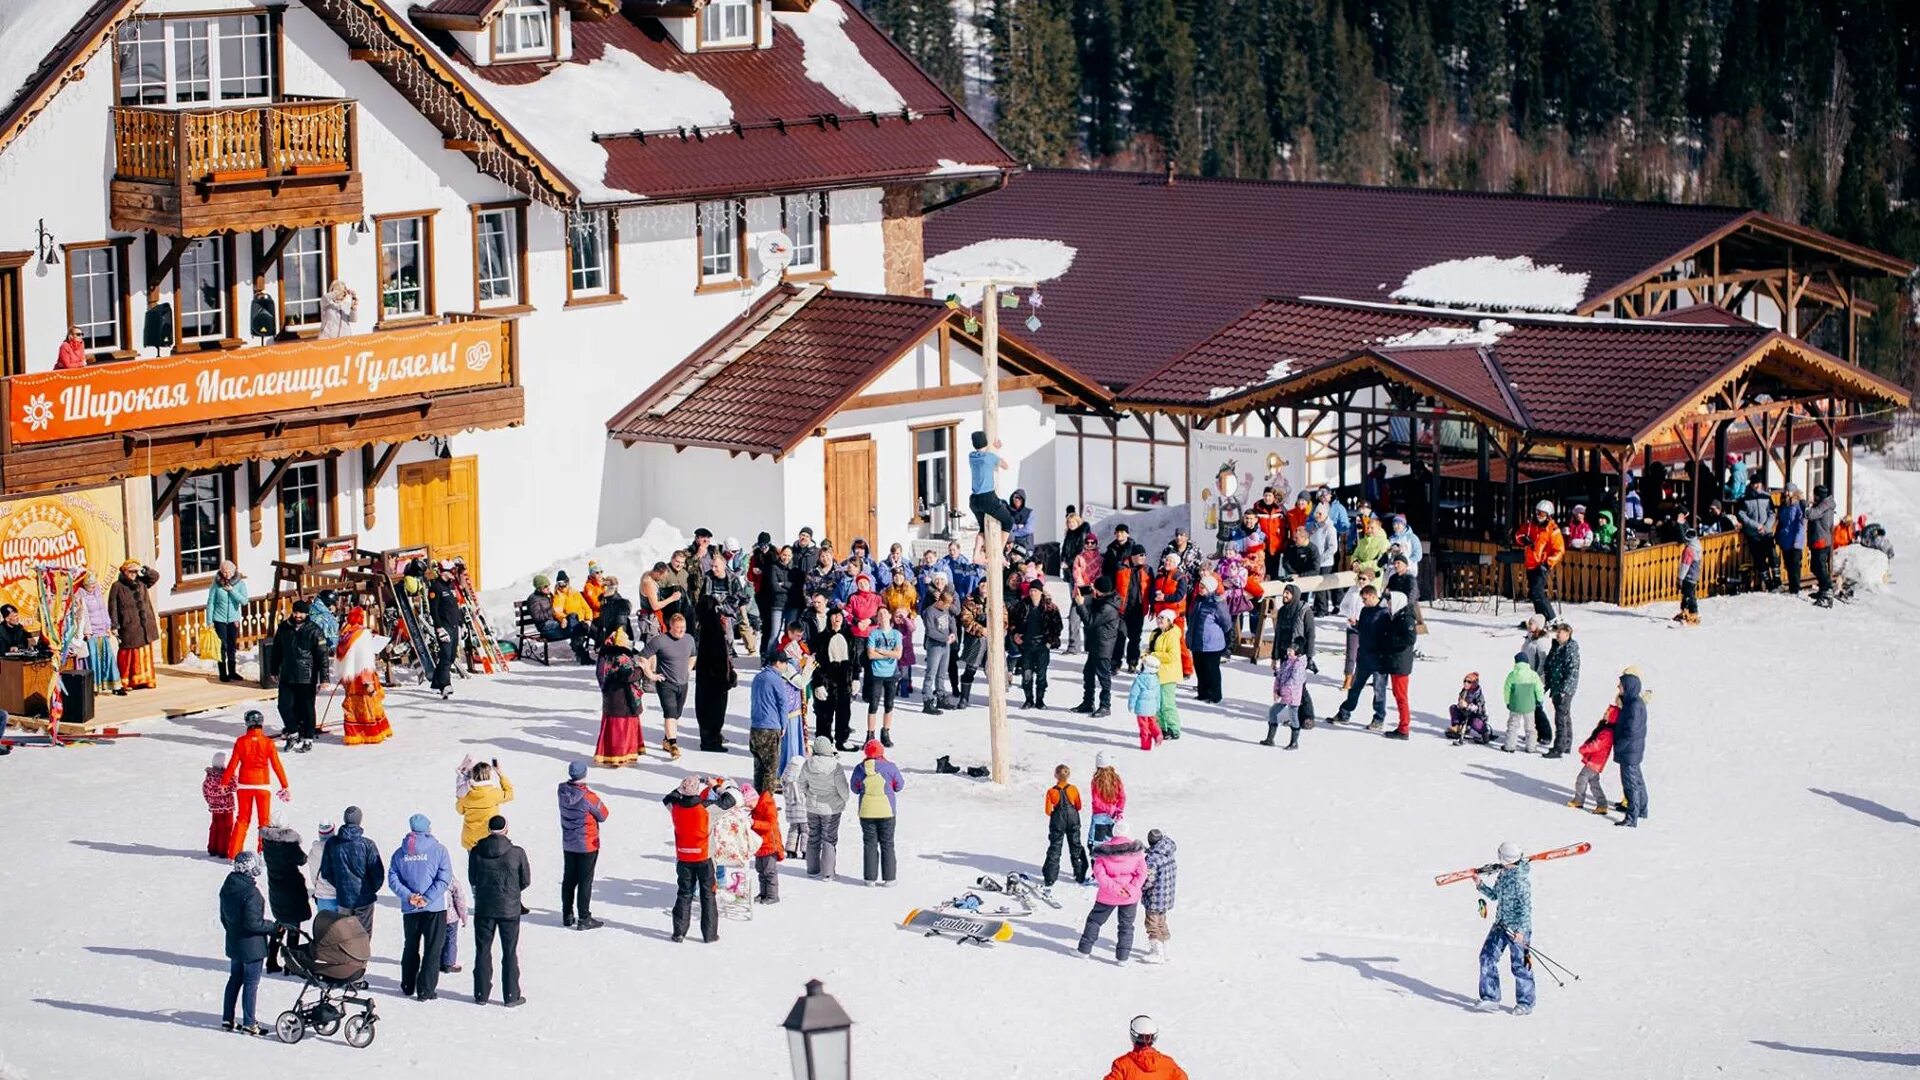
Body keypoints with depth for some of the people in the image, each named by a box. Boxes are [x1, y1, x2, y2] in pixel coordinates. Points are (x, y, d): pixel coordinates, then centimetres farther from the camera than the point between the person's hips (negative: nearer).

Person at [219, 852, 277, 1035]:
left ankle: (227, 1020, 24)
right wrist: (273, 927, -12)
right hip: (252, 945, -8)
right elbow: (252, 923, -24)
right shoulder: (251, 893, -24)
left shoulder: (227, 888, 3)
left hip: (234, 943, 8)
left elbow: (224, 917, 13)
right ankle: (248, 1024, 5)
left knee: (235, 979, 19)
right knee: (251, 983, 1)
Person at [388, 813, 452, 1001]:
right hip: (435, 908, -3)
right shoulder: (438, 850, -7)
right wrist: (427, 898, -14)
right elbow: (444, 879, -14)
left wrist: (408, 896, -10)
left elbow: (392, 878, -3)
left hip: (409, 909, 4)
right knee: (432, 949, 3)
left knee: (410, 947, 19)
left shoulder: (400, 852, 2)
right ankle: (426, 990, 0)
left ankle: (408, 986, 26)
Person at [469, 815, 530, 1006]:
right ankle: (511, 996, 11)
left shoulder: (476, 852, -8)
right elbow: (526, 881, -2)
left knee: (482, 952, 12)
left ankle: (481, 994, 17)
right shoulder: (517, 853, -13)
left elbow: (472, 879, 3)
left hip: (483, 909, 1)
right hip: (510, 909, -1)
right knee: (510, 953, 9)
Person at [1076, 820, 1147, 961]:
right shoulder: (1136, 850, -9)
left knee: (1095, 919, 18)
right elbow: (1142, 873, -10)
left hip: (1108, 896, 0)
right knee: (1126, 926, 12)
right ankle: (1123, 956, 11)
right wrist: (1131, 889, -12)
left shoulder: (1104, 850, -9)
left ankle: (1085, 949, 23)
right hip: (1130, 897, 0)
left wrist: (1113, 887, -13)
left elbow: (1099, 873, -12)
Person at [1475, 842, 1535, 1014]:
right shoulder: (1503, 874, 4)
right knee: (1488, 957, 4)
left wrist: (1521, 930, -28)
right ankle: (1491, 998, 12)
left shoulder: (1521, 880, -22)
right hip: (1501, 924, 9)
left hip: (1517, 928, -9)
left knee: (1520, 965, 2)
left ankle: (1525, 1004, 16)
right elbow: (1494, 895, 17)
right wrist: (1481, 886, 2)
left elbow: (1526, 908, -23)